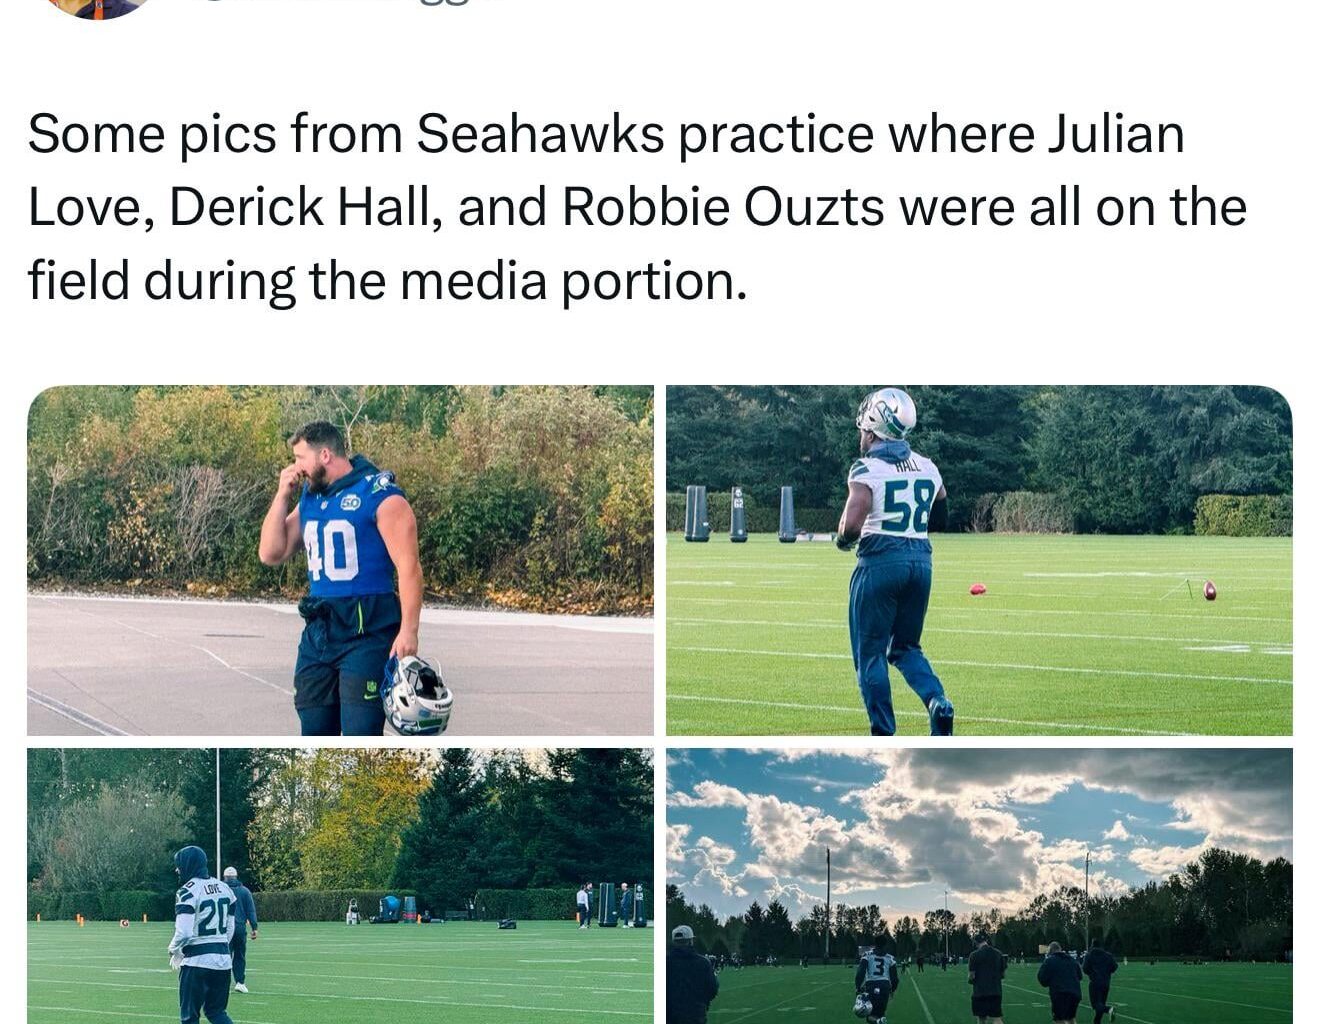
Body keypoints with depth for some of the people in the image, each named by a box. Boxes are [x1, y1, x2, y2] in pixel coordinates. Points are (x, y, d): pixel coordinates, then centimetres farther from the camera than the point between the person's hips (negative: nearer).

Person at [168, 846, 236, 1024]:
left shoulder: (188, 892, -13)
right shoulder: (224, 888, 10)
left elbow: (184, 933, -19)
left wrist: (174, 950, 0)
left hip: (197, 962, -7)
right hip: (223, 959, 7)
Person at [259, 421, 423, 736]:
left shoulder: (380, 496, -9)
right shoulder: (309, 498, 14)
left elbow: (409, 568, -14)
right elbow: (271, 554, 14)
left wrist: (408, 631, -22)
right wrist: (282, 496, 5)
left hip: (366, 632, -8)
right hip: (318, 632, 8)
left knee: (359, 737, -11)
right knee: (314, 731, 11)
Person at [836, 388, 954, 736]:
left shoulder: (867, 469, -10)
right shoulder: (927, 467, 10)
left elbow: (851, 525, -19)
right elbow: (940, 519, 20)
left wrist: (844, 539, 2)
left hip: (880, 561, -6)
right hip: (921, 560, 6)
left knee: (870, 653, 5)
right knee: (905, 648, 19)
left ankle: (883, 737, 4)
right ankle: (938, 702, -7)